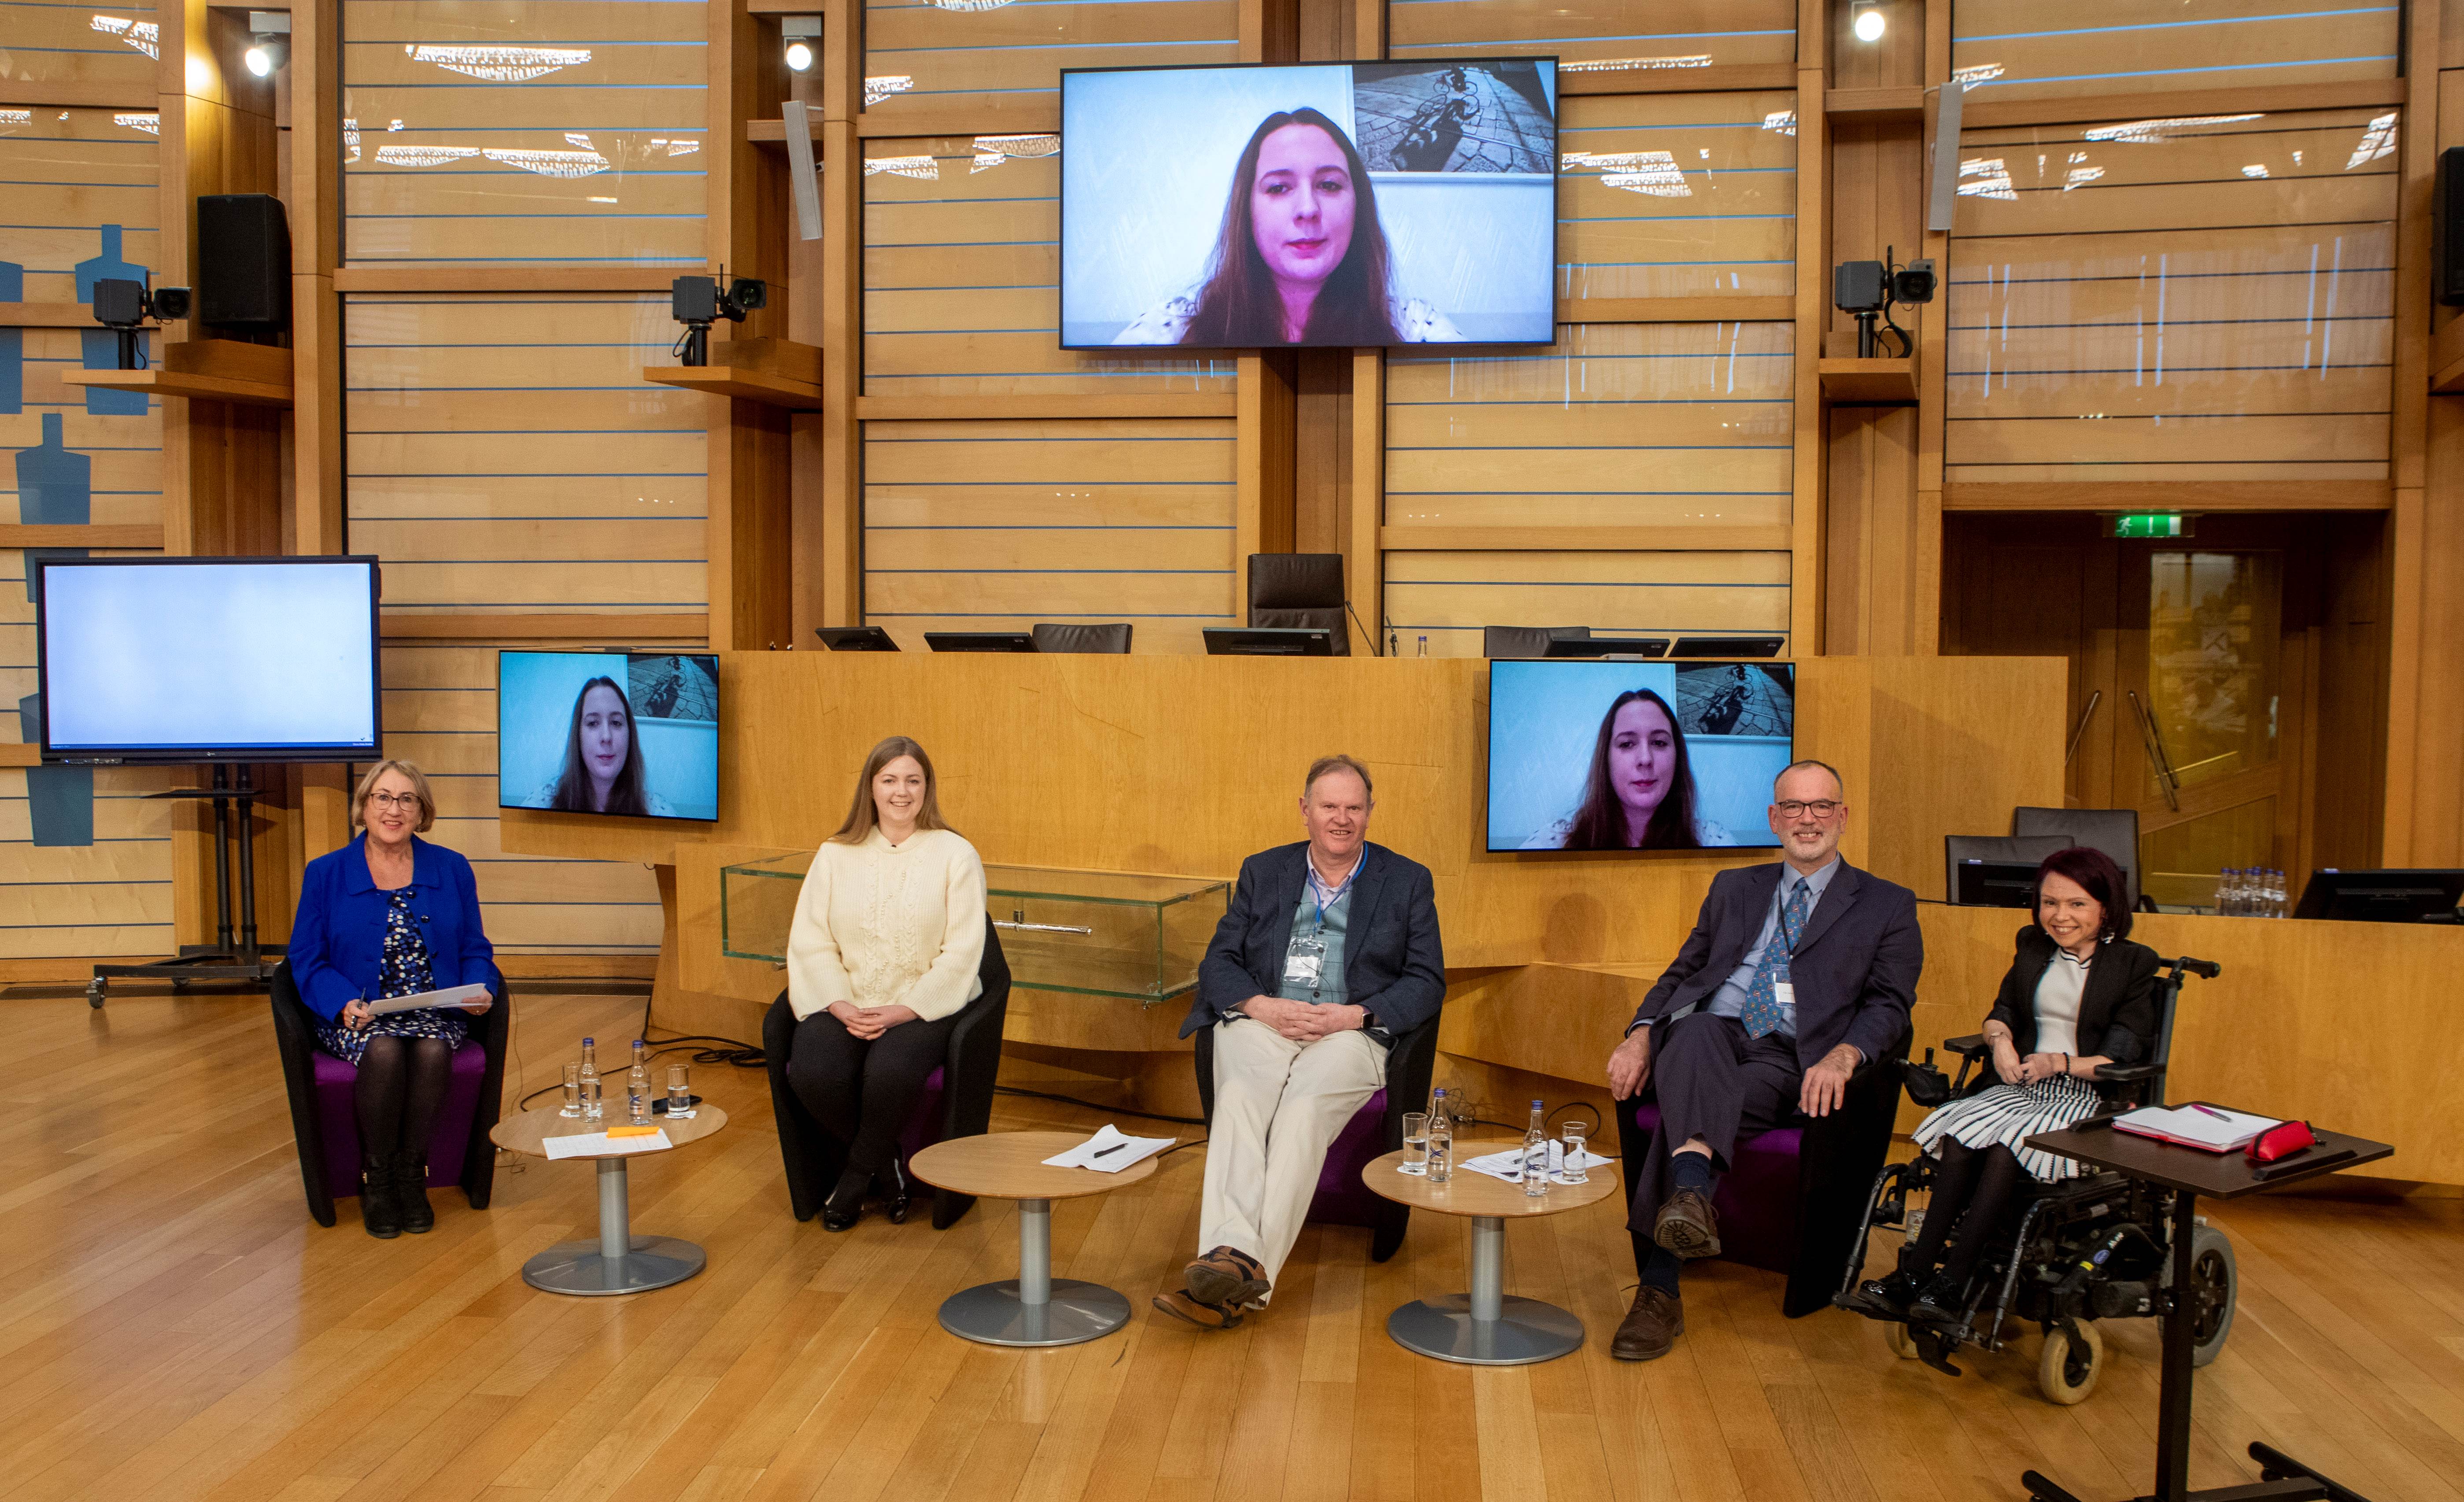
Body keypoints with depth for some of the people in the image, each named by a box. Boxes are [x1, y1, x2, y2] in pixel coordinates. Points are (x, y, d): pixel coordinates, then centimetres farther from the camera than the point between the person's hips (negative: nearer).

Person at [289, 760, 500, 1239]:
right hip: (358, 1017, -1)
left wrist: (478, 992, -10)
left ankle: (411, 1176, -13)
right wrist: (345, 1004, -16)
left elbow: (475, 951, 13)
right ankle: (376, 1180, -13)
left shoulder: (452, 869, 11)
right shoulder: (325, 874, 7)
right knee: (385, 1051, -34)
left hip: (434, 1014, 1)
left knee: (432, 1051, -33)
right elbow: (307, 960, 3)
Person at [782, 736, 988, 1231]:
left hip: (926, 1005, -3)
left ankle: (857, 1176, -2)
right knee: (811, 1071, -27)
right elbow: (810, 942, 4)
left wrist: (905, 1010, -16)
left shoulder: (956, 855, 0)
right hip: (845, 1004, 3)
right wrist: (841, 1005, -12)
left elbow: (962, 953, -5)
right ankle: (886, 1166, 1)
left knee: (889, 1072, -34)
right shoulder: (836, 855, 9)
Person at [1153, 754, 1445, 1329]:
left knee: (1304, 1109, -33)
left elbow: (1427, 982, 6)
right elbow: (1218, 963, 13)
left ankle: (1245, 1278, -42)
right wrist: (1261, 1006, -9)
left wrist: (1355, 1015, -11)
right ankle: (1233, 1254, -48)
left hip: (1350, 1032, -2)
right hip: (1261, 1023, 2)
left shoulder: (1408, 882, 14)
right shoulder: (1263, 872, 20)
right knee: (1240, 1097, -32)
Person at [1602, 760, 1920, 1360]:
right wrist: (1641, 1035, 0)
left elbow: (1889, 1005, 5)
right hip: (1713, 1037, 2)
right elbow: (1682, 973, 22)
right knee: (1696, 1030, -38)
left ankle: (1660, 1289, -45)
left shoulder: (1888, 906, 17)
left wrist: (1842, 1055, -19)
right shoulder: (1734, 888, 27)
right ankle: (1691, 1190, -61)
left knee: (1687, 1109, -35)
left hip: (1790, 1060, -2)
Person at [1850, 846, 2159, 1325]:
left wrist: (2062, 1062, -19)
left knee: (2006, 1150, -34)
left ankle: (1952, 1286, -36)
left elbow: (2126, 1058, -3)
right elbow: (2003, 1011, 21)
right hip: (2022, 1084, 4)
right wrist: (2001, 1039, -4)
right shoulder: (2033, 946, 18)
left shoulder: (2133, 964, 3)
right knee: (1962, 1141, -29)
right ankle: (1914, 1276, -36)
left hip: (2089, 1097, -4)